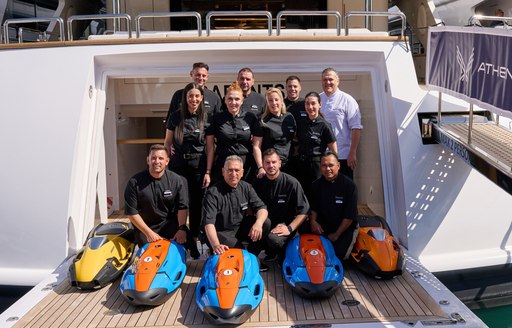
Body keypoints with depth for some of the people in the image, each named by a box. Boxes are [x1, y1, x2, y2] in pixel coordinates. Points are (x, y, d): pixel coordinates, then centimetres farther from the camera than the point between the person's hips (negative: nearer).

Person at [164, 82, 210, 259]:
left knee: (196, 206, 7)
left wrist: (208, 172, -6)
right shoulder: (176, 117, 2)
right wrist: (166, 165, 4)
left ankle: (193, 242, 20)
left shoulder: (206, 118, 0)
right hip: (178, 167, 1)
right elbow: (167, 142, 9)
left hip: (198, 167, 0)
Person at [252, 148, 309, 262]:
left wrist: (289, 228, -17)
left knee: (274, 239, -35)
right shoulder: (257, 183, 3)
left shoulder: (292, 183, -9)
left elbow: (304, 211, -7)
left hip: (284, 225, -4)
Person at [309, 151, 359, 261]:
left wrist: (336, 235, -12)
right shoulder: (317, 185, 0)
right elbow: (313, 208, 9)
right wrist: (313, 221, -12)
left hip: (345, 228, -3)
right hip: (323, 226, 4)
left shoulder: (349, 185, -13)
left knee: (338, 254, -21)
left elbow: (350, 216, -13)